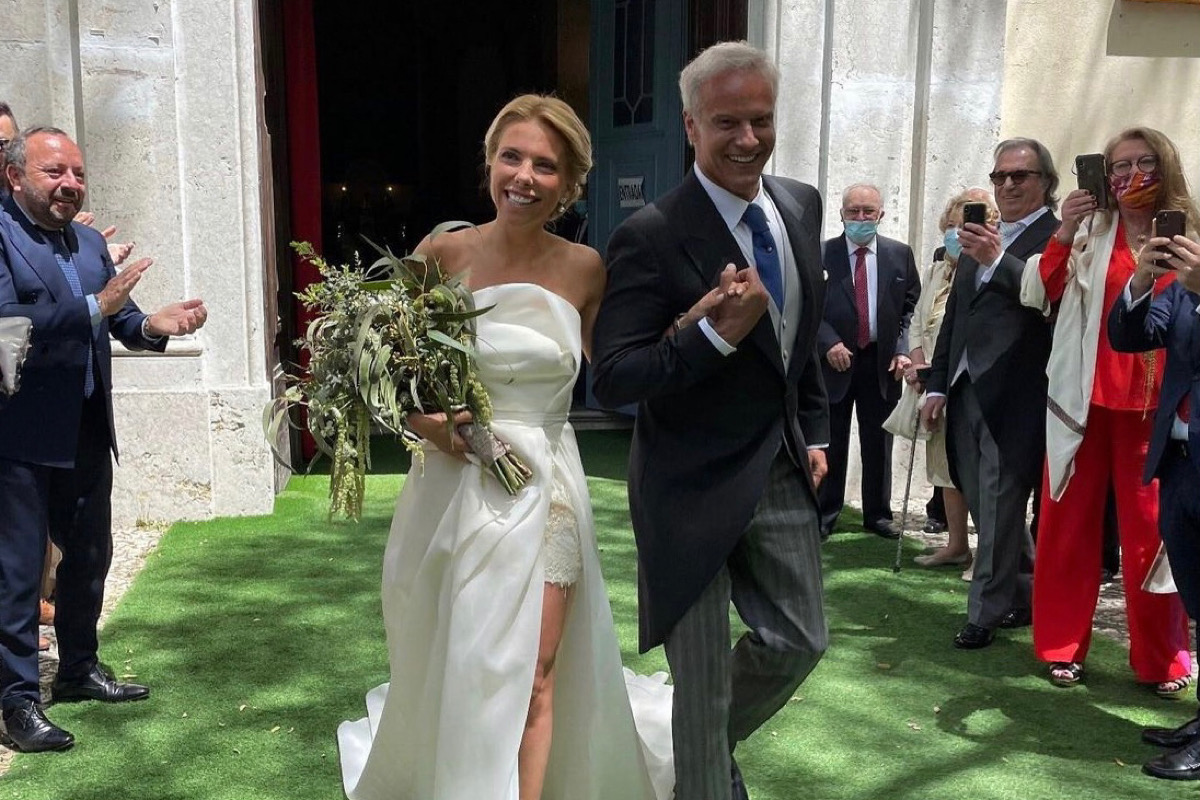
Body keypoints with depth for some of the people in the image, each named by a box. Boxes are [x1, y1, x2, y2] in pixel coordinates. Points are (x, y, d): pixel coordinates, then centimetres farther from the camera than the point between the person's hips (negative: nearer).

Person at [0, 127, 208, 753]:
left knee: (89, 556, 19)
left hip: (87, 434, 8)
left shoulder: (90, 242, 10)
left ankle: (78, 669, 36)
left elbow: (119, 320, 7)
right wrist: (95, 307, -30)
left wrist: (153, 324, -14)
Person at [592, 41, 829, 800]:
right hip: (693, 484, -6)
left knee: (800, 640, 16)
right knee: (703, 676, 8)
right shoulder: (651, 237, -19)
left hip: (784, 474, 7)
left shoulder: (802, 205, 3)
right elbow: (613, 379, -22)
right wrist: (716, 334, -32)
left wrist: (815, 432, 15)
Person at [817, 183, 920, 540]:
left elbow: (910, 306, 8)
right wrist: (829, 343, -16)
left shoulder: (900, 254, 4)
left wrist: (902, 349, -3)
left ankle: (877, 514, 20)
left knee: (878, 442, 9)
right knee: (831, 442, 4)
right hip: (835, 359, -2)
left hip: (882, 360, 2)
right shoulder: (821, 254, -3)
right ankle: (824, 515, 14)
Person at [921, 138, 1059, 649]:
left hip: (1013, 393, -8)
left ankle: (986, 613, 8)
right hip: (965, 390, 8)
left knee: (999, 507, -3)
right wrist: (937, 385, 18)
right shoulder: (980, 240, 19)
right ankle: (1028, 594, 29)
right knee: (983, 504, 13)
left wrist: (997, 260, -28)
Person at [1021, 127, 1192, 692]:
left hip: (1153, 405, 0)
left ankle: (1160, 656, 16)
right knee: (1069, 521, 6)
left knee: (1151, 527, 2)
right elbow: (1037, 295, -3)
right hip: (1084, 400, 1)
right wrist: (1063, 233, -13)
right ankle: (1062, 645, 18)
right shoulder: (1089, 229, 6)